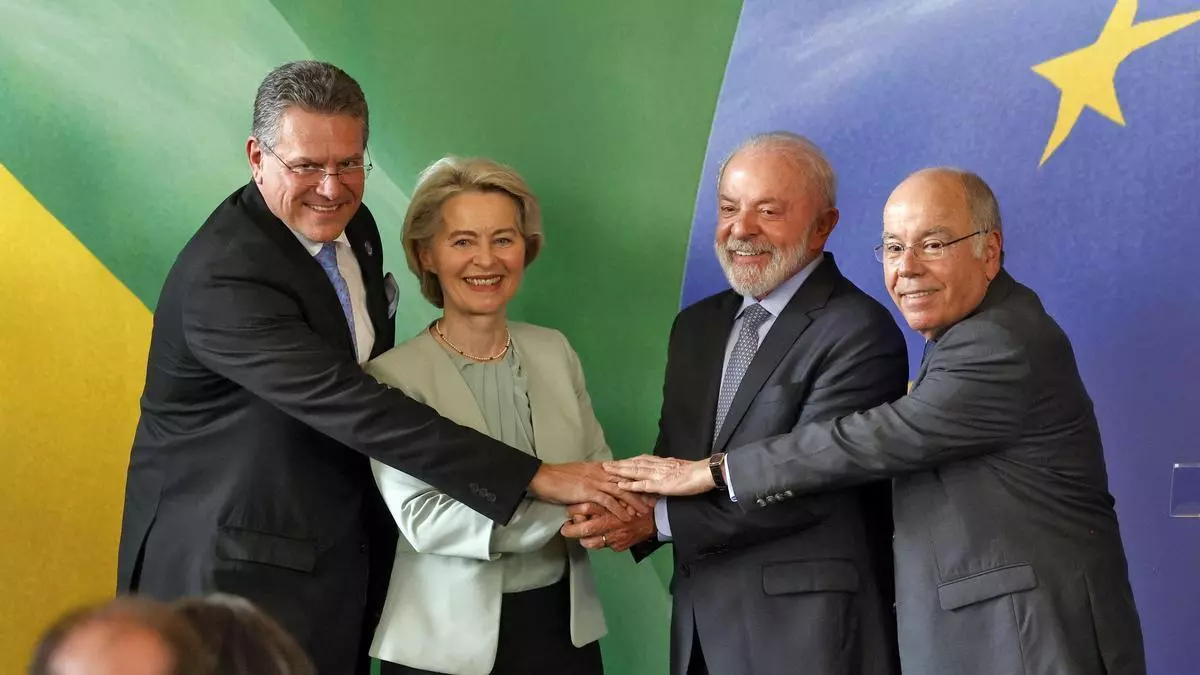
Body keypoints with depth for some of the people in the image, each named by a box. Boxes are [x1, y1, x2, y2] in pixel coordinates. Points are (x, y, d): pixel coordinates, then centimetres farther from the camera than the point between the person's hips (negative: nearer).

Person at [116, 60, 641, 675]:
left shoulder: (354, 228, 3)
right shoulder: (221, 278, -24)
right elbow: (354, 409, -30)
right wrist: (535, 477, -32)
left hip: (345, 565, 8)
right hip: (233, 574, -7)